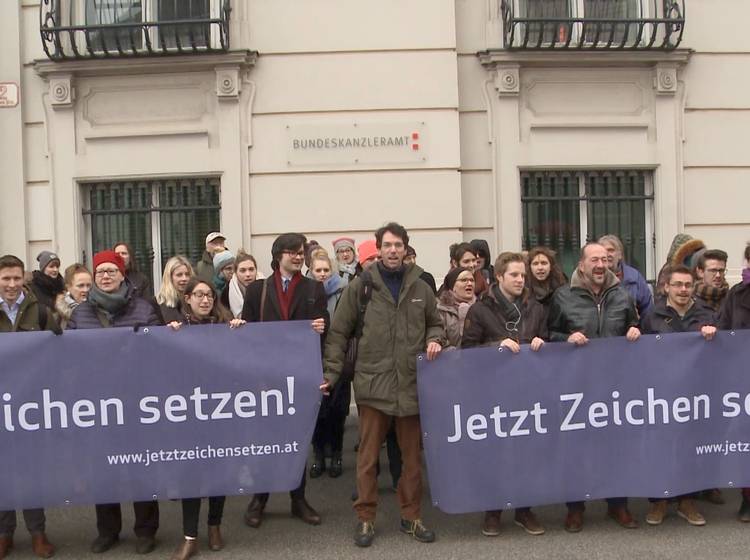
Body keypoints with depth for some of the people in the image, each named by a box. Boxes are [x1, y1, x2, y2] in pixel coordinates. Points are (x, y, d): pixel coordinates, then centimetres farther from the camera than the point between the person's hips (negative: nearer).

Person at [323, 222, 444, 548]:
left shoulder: (420, 288, 7)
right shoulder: (359, 286, -1)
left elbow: (435, 323, 21)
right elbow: (339, 333, 2)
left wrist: (434, 341, -1)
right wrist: (331, 373, -5)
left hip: (411, 384, 3)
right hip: (372, 383, -2)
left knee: (412, 455, 12)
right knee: (368, 456, 4)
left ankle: (411, 517, 27)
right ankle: (366, 518, 19)